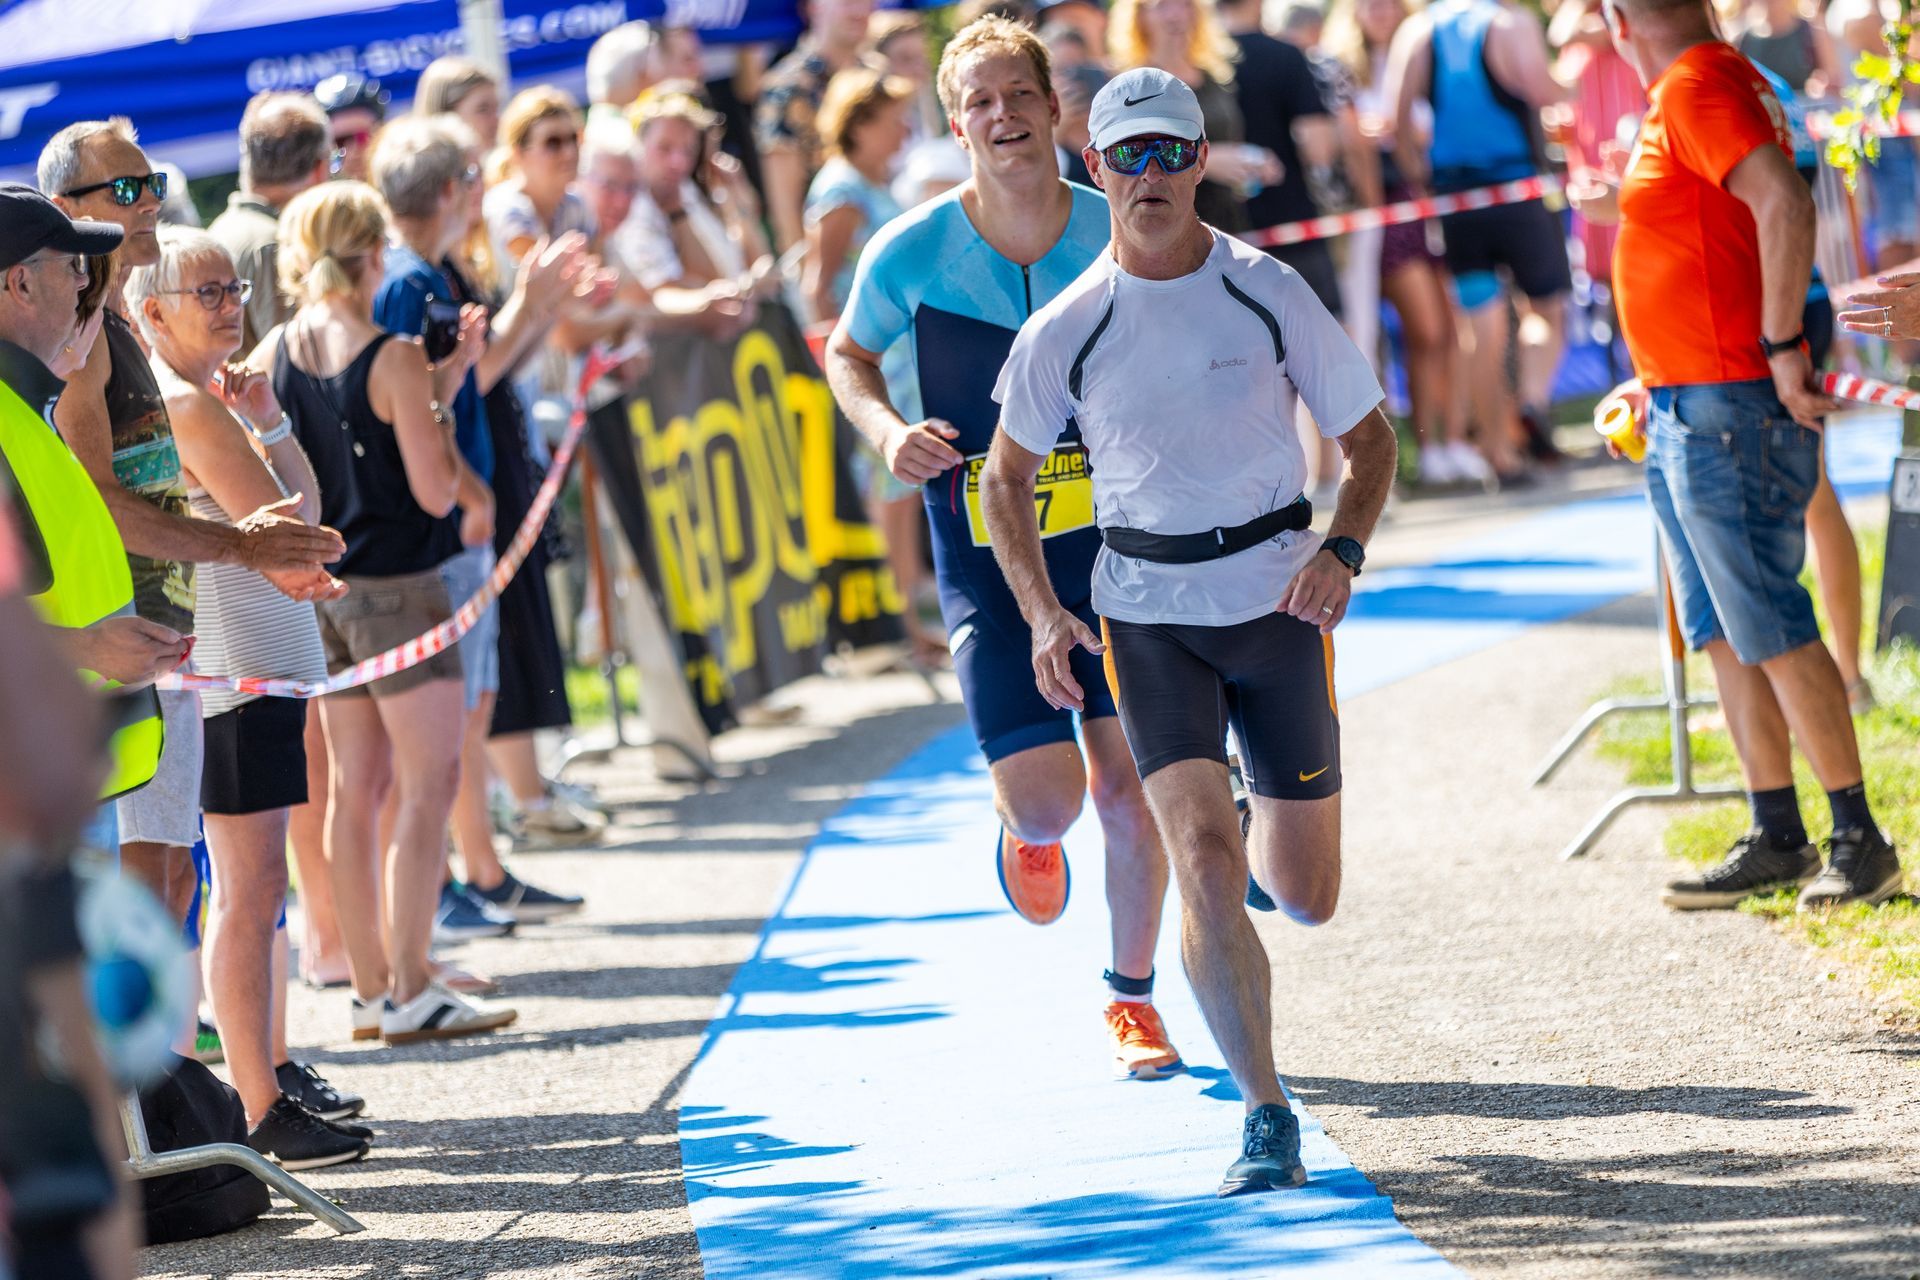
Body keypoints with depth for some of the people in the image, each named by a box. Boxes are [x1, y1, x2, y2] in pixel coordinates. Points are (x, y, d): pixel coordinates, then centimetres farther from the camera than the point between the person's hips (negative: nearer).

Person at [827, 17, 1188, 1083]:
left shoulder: (1120, 235, -5)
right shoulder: (912, 252, -9)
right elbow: (848, 354, 9)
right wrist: (889, 431, -9)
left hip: (1112, 538, 2)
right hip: (985, 558, -2)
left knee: (1127, 784, 0)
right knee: (1046, 796, -12)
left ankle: (1132, 999, 20)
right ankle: (1030, 836, 27)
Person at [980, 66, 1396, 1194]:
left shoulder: (1269, 294, -5)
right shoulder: (1066, 329, -4)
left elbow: (1372, 436, 3)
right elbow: (1008, 478, 9)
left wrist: (1342, 552, -15)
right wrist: (1043, 614, -5)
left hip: (1278, 602, 1)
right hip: (1147, 617, -1)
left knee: (1307, 896, 7)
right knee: (1202, 862, -18)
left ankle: (1266, 830, 45)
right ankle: (1267, 1120, -12)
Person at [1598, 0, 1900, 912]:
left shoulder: (1697, 87, -15)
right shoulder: (1691, 91, 16)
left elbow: (1785, 205, -28)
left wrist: (1781, 349, -23)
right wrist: (1661, 382, 23)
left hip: (1727, 415, -10)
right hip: (1685, 414, 10)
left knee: (1771, 632, -8)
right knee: (1722, 635, 11)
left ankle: (1860, 839, -4)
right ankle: (1777, 842, 15)